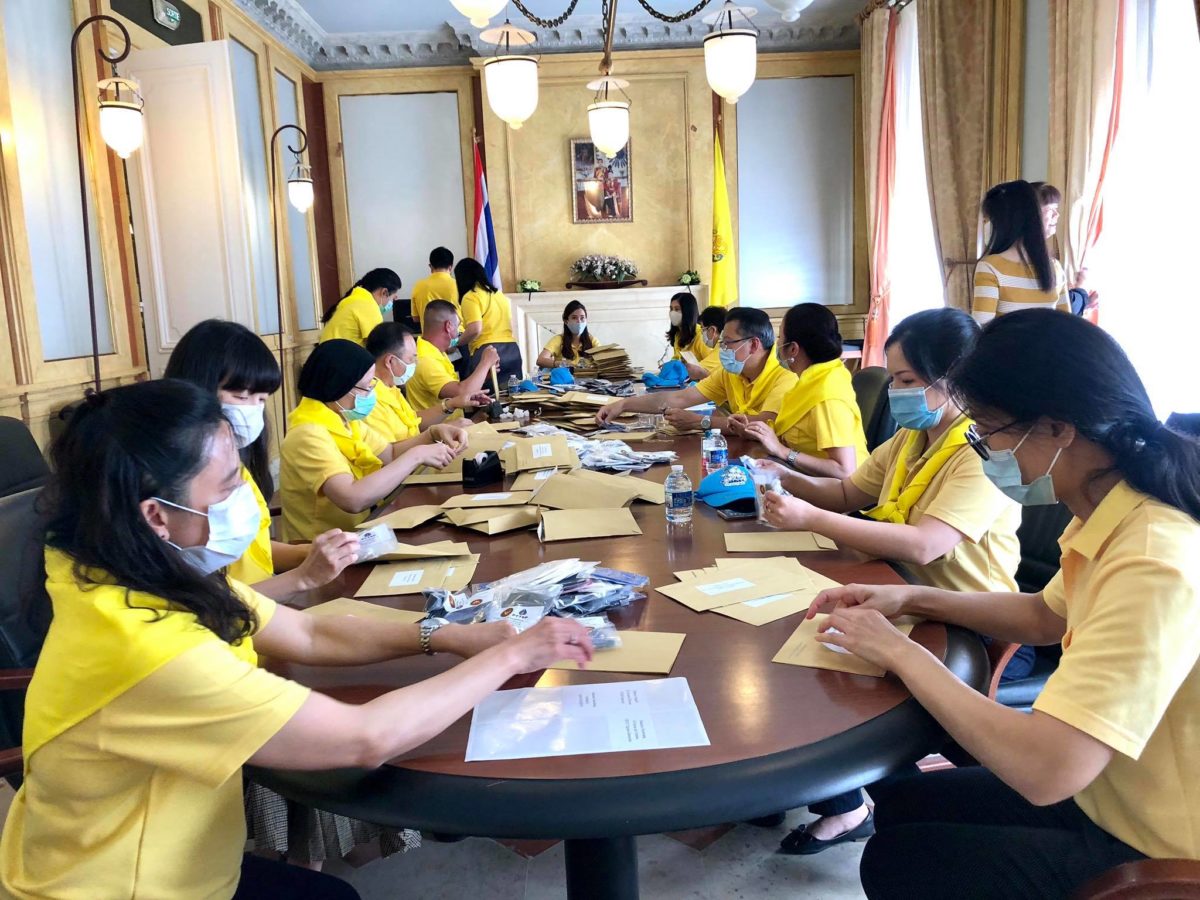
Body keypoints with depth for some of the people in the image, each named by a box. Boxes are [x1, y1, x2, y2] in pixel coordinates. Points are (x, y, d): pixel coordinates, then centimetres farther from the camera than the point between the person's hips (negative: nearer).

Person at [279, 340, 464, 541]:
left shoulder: (343, 419, 4)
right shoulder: (308, 436, -23)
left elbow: (390, 454, 15)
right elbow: (353, 499, -35)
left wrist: (434, 434, -3)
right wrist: (416, 455, -27)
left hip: (354, 536, 8)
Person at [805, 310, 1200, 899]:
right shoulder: (1117, 516, -5)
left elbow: (1045, 769, -38)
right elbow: (1047, 616, 14)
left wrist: (902, 653, -24)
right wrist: (912, 600, 0)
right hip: (1107, 797, 7)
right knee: (899, 800, 14)